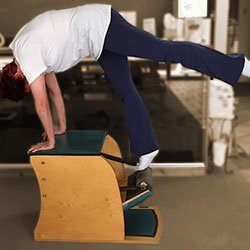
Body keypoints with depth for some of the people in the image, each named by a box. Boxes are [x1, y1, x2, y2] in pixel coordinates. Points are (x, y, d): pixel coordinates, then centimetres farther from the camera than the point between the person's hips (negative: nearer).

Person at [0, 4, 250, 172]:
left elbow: (41, 102, -16)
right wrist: (62, 126, 23)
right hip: (101, 38, 9)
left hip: (101, 24, -9)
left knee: (165, 50, -11)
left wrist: (50, 141, -4)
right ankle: (146, 151, 13)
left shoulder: (27, 55, -15)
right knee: (126, 93, 7)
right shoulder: (29, 49, 13)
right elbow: (53, 88, 20)